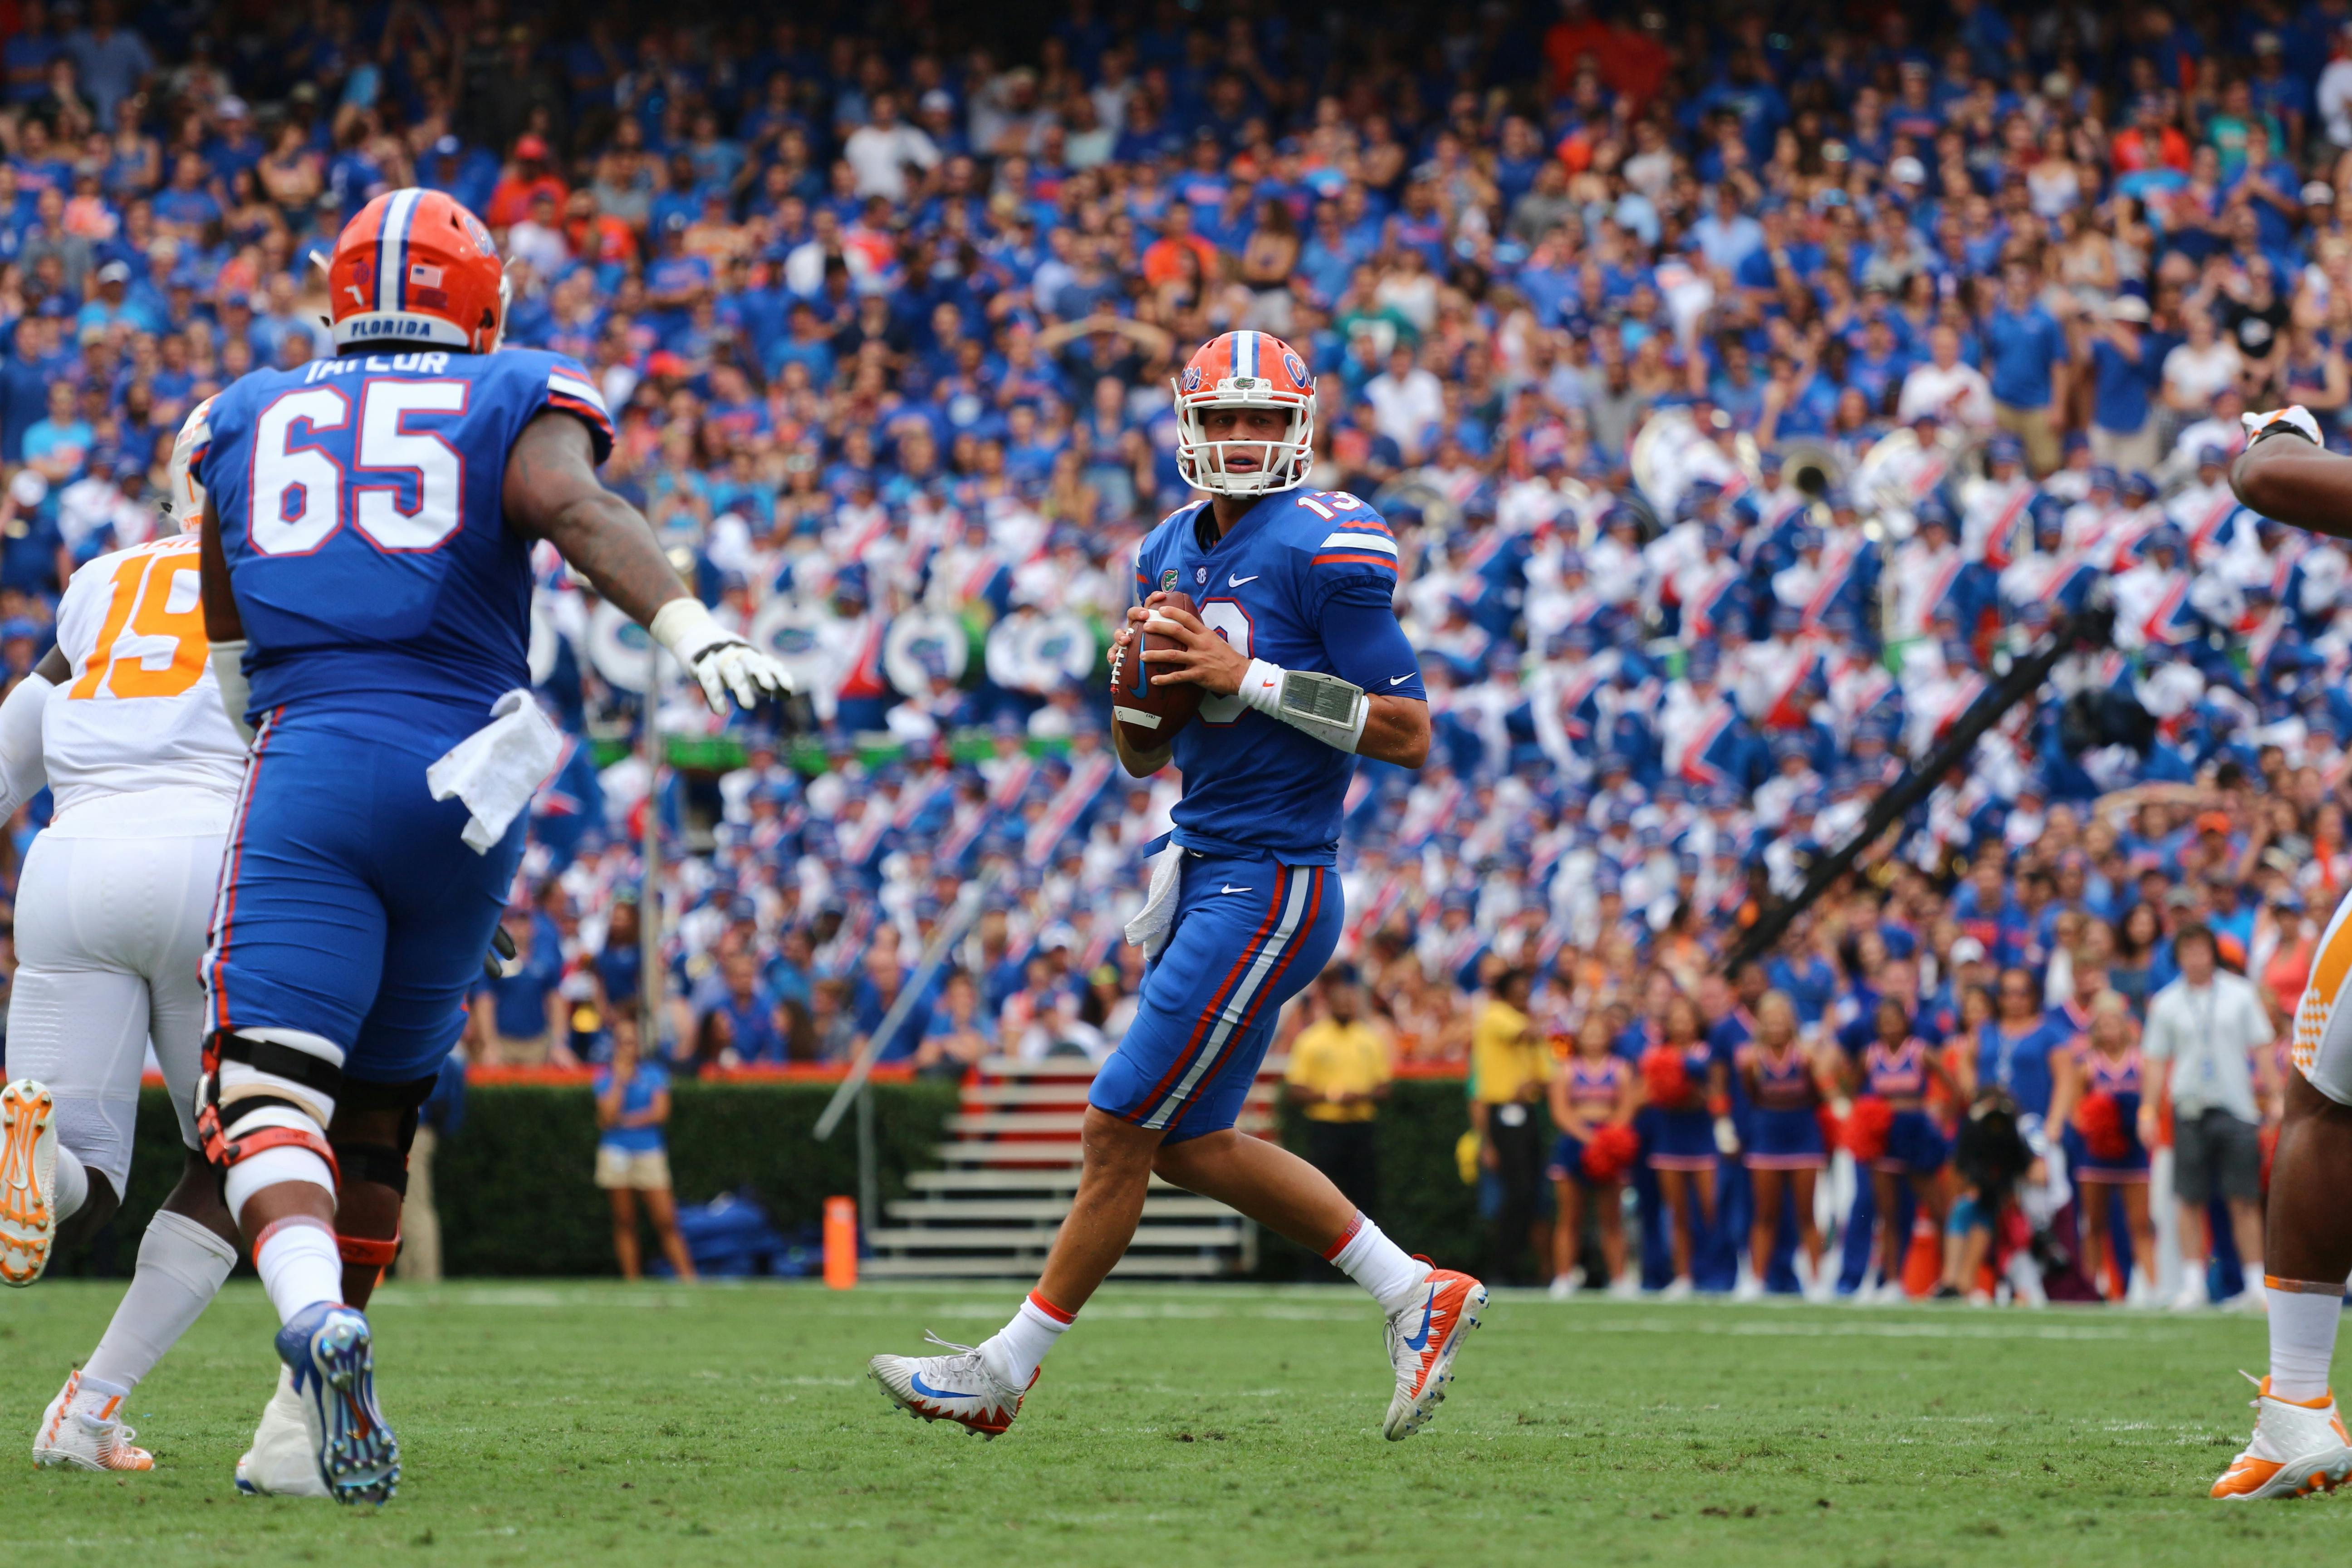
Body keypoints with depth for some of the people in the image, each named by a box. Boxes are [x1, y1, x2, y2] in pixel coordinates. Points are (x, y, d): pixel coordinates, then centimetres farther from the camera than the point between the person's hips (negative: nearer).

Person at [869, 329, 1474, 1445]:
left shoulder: (1325, 546, -12)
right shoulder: (1172, 553, 13)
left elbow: (1406, 731, -15)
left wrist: (1250, 678, -20)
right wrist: (1138, 675, -3)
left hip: (1266, 889, -9)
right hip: (1203, 874, 9)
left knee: (1122, 1131, -4)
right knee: (1191, 1145, 13)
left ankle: (1007, 1370, 7)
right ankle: (1416, 1294, 23)